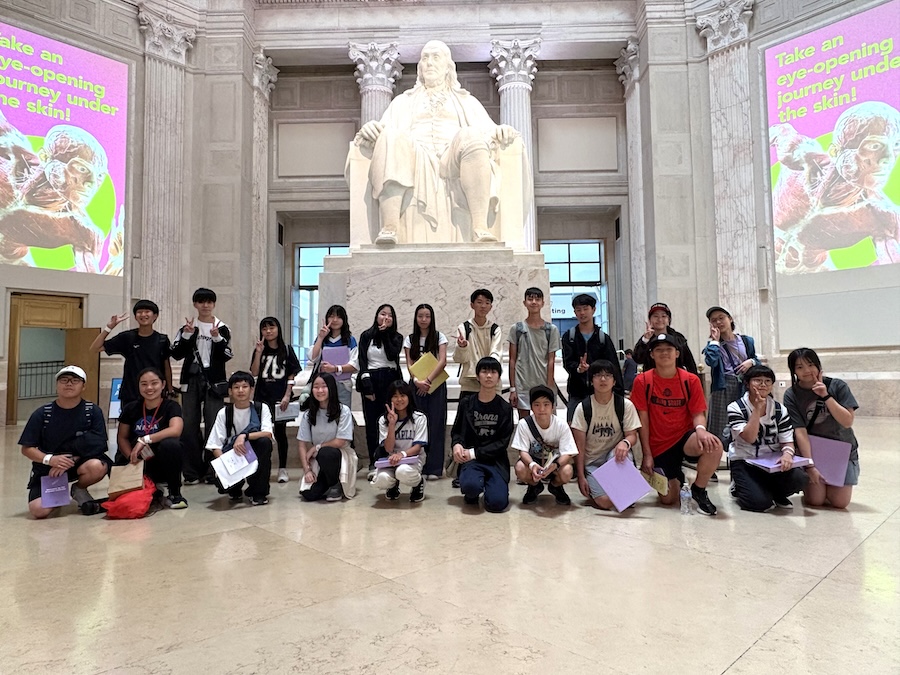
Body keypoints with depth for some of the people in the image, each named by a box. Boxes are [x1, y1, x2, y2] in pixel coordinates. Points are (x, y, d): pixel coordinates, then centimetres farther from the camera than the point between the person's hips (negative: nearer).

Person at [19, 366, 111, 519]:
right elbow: (27, 448, -3)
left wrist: (70, 461, -19)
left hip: (80, 462, 0)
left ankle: (79, 490, 2)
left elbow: (98, 444, -10)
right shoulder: (42, 414, -5)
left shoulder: (93, 411, -7)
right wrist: (49, 459, -21)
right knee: (38, 510, -20)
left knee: (97, 466, -34)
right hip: (47, 468, 0)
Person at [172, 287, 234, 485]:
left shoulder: (222, 328, 6)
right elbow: (176, 354, 2)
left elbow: (226, 356, -3)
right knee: (189, 426, 2)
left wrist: (217, 337, -17)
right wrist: (187, 334, -10)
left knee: (213, 425, -4)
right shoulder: (187, 327, 10)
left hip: (214, 381, -2)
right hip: (191, 379, 2)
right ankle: (192, 472, 10)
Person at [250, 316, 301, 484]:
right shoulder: (259, 350, 8)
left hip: (281, 396, -2)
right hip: (262, 396, 2)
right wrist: (258, 353, -11)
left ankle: (283, 469, 11)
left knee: (280, 431, 3)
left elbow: (292, 375, -1)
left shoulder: (286, 349, 2)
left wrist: (287, 396, -8)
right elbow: (254, 373, -3)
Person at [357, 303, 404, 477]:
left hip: (390, 380, 0)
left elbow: (392, 355, -8)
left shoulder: (396, 337, 10)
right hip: (371, 380, 0)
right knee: (371, 423, 0)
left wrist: (385, 334, -5)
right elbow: (362, 361, 2)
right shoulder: (366, 335, 9)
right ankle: (373, 465, 6)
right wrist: (366, 384, -9)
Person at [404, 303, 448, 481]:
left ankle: (434, 468, 5)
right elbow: (409, 364, 1)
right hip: (416, 385, 2)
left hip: (436, 385, -1)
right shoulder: (410, 339, 7)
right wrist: (417, 381, -17)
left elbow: (442, 362, -8)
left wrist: (428, 380, -17)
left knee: (435, 425, -1)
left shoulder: (439, 337, 2)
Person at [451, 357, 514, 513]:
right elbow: (456, 431, 11)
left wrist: (474, 452, -11)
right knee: (470, 486, -32)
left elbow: (503, 442, -2)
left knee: (497, 503, -21)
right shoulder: (466, 403, 5)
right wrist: (457, 444, -13)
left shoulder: (505, 408, 3)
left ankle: (490, 485, 16)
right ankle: (472, 492, 7)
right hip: (471, 459, 0)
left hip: (496, 460, 0)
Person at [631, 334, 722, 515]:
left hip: (684, 437, 1)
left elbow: (698, 413, -4)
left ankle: (698, 490, -5)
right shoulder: (642, 381, -7)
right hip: (658, 446, 0)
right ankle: (677, 477, 35)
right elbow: (643, 419, -6)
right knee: (668, 499, -5)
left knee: (714, 446, -34)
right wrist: (647, 454, -7)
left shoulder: (691, 380, -4)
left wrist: (700, 429, -29)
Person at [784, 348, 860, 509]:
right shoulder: (791, 395, -11)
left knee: (840, 502, -4)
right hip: (812, 451, -1)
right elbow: (800, 431, -15)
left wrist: (826, 396, -26)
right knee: (815, 501, -8)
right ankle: (807, 483, 24)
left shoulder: (837, 386, -10)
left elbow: (848, 422, -16)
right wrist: (810, 465, -19)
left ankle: (832, 484, 28)